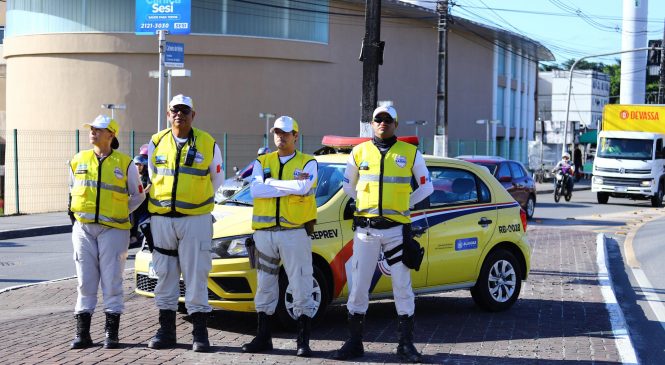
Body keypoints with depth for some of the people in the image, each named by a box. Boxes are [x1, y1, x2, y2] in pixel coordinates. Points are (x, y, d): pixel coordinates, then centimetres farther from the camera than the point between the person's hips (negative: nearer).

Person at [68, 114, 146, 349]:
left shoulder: (125, 164, 2)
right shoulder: (79, 161, 10)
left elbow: (138, 195, 11)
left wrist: (120, 214, 5)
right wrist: (77, 214, 13)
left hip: (113, 229, -3)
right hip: (83, 229, 3)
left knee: (112, 282, -2)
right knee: (85, 282, 4)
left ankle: (111, 334, 5)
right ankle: (82, 333, 9)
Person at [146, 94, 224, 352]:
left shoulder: (208, 145, 0)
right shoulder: (156, 143, 6)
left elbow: (216, 179, 13)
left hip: (195, 218, -3)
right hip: (161, 218, 3)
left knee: (196, 275, -3)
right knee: (165, 275, 8)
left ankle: (200, 334, 3)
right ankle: (166, 331, 16)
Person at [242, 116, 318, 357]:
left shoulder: (308, 163, 3)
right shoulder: (262, 162, 12)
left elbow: (304, 188, -19)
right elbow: (255, 190, -7)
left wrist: (270, 183, -10)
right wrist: (292, 186, -10)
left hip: (295, 231, -3)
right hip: (264, 232, 4)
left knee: (302, 288, -3)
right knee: (265, 287, 10)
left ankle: (303, 341, 5)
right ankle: (263, 337, 20)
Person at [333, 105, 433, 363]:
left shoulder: (410, 153, 3)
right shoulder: (359, 152, 6)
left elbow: (426, 186, 12)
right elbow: (348, 185, 20)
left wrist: (404, 205, 5)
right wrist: (365, 203, 10)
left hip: (396, 228, -1)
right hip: (365, 228, 1)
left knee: (403, 288, 2)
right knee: (358, 286, 2)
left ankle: (406, 344, 11)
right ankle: (354, 343, 12)